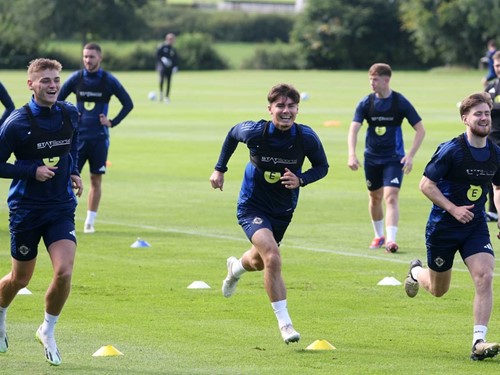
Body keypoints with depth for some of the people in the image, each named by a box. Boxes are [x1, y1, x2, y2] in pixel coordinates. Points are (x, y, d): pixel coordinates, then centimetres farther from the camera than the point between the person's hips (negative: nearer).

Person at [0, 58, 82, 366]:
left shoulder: (71, 115, 0)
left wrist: (74, 172, 9)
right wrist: (33, 171, -19)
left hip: (62, 207, 3)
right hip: (26, 209, -3)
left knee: (64, 272, -15)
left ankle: (48, 330, 9)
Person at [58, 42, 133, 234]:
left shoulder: (109, 80, -2)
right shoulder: (75, 78, 1)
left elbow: (128, 104, 4)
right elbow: (57, 101, 10)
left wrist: (112, 122, -3)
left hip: (99, 138, 0)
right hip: (77, 136, 0)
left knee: (96, 179, 2)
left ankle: (90, 222, 9)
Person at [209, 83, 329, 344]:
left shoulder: (306, 137, -18)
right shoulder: (254, 132, -21)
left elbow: (322, 166, -2)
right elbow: (232, 134, 2)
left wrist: (300, 180, -20)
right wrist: (220, 169, 4)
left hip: (283, 210, 4)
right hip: (253, 207, -4)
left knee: (259, 261, 24)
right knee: (272, 257, -26)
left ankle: (236, 267, 63)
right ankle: (284, 322, -17)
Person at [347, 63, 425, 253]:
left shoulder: (400, 102, -10)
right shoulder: (366, 103, -4)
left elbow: (420, 130, -6)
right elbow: (353, 129, -10)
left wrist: (410, 156, -15)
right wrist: (352, 155, -26)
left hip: (394, 158, -3)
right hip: (372, 157, 3)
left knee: (391, 197, -17)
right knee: (375, 198, 14)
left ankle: (391, 240, -23)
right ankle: (378, 236, 33)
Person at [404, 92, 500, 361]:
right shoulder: (451, 150, -17)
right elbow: (426, 184, -14)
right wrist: (454, 209, -22)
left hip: (476, 226, 3)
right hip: (443, 225, -3)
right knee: (438, 290, 12)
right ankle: (416, 272, 49)